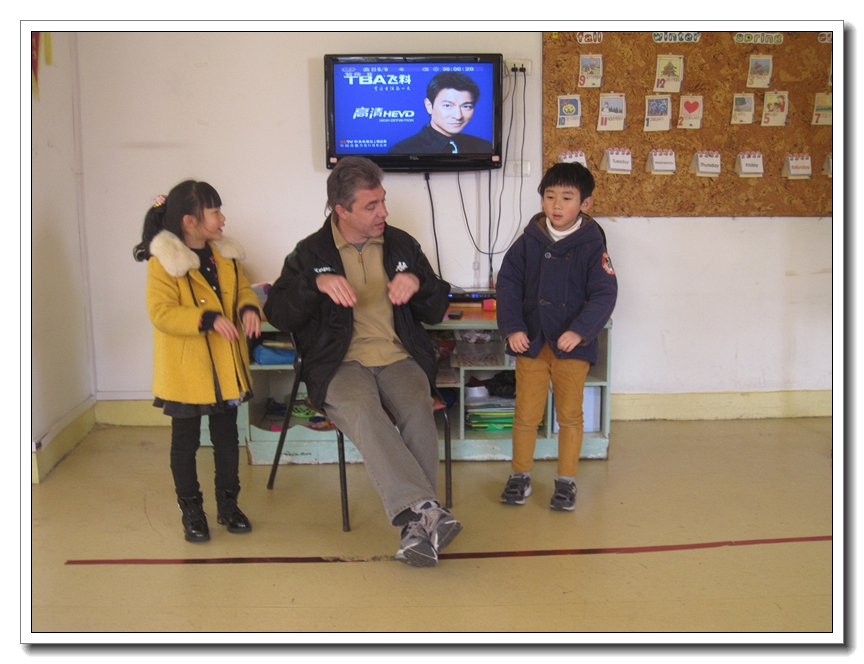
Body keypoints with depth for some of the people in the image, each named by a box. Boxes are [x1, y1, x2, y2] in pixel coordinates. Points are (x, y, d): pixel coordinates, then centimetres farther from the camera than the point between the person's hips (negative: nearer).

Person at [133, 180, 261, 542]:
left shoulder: (225, 254, 5)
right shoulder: (163, 262, -16)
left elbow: (242, 288, 12)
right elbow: (161, 313, -21)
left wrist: (249, 308, -11)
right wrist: (207, 319, -31)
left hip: (226, 369, 6)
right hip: (186, 372, -6)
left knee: (227, 437, 15)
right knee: (185, 442, 9)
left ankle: (228, 505, 30)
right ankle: (191, 510, 23)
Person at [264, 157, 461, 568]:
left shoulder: (401, 244, 15)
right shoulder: (311, 253, 9)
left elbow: (436, 311, 17)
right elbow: (278, 315, -1)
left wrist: (418, 282, -4)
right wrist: (316, 282, -16)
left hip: (400, 359, 2)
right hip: (342, 364, -2)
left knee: (418, 410, -31)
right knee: (362, 411, -36)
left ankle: (417, 527, -30)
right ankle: (425, 511, -44)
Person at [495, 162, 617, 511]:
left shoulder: (591, 246, -6)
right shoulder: (529, 241, 0)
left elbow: (604, 294, -9)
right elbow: (508, 283, 1)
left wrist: (580, 331, -22)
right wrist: (511, 327, -10)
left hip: (573, 345, -1)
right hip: (530, 341, 2)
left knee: (570, 415, 8)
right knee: (526, 414, 6)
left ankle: (566, 481, 23)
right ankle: (520, 476, 24)